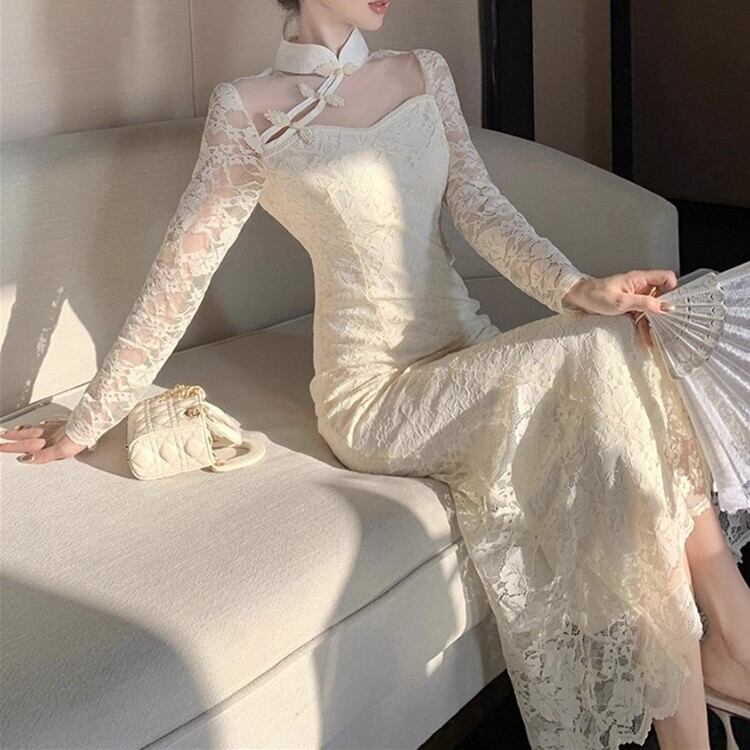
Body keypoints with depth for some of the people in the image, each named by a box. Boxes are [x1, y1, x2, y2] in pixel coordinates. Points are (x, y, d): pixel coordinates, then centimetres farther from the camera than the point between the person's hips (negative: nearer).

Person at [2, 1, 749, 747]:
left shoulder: (425, 72, 10)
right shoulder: (248, 109, -6)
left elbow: (479, 207, 1)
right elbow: (181, 270, -2)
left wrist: (576, 287, -18)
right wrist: (87, 421, 1)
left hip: (471, 355, 5)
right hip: (374, 396, -5)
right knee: (607, 353, -25)